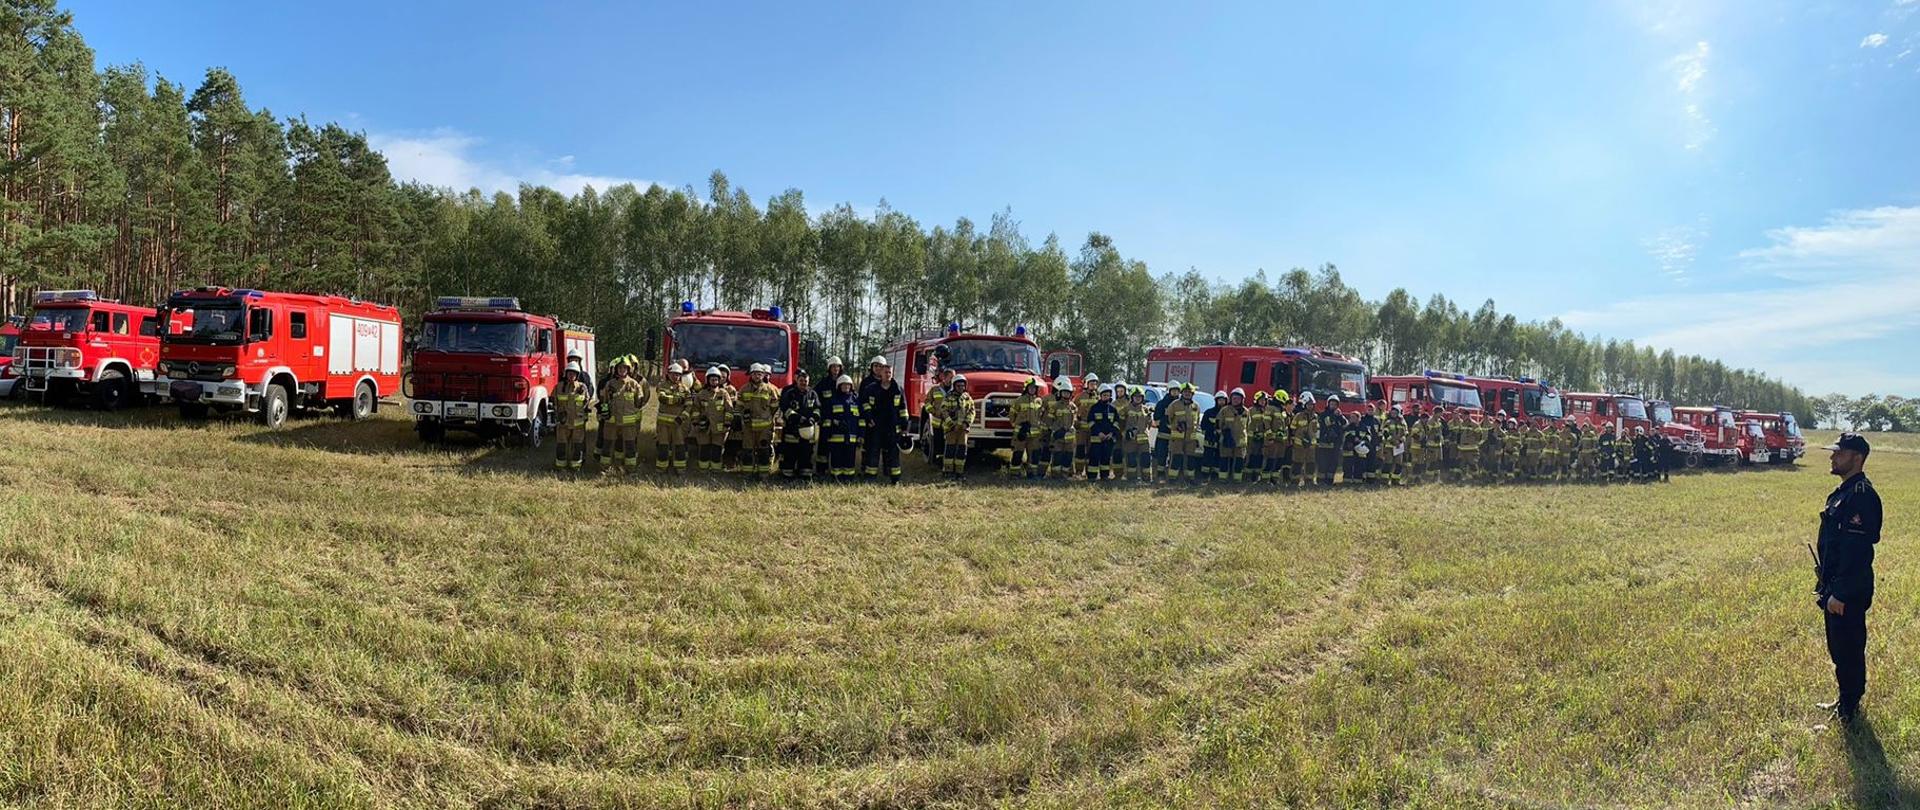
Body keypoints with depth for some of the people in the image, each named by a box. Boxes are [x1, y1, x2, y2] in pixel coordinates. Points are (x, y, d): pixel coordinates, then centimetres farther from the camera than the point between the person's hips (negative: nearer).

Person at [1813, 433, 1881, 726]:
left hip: (1849, 591, -10)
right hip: (1834, 585, 10)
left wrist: (1840, 594, -23)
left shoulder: (1862, 496, -21)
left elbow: (1856, 551, -24)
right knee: (1837, 648, 20)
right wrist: (1825, 585, 20)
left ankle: (1847, 714, 12)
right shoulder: (1843, 492, 11)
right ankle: (1846, 699, 34)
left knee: (1848, 652, 1)